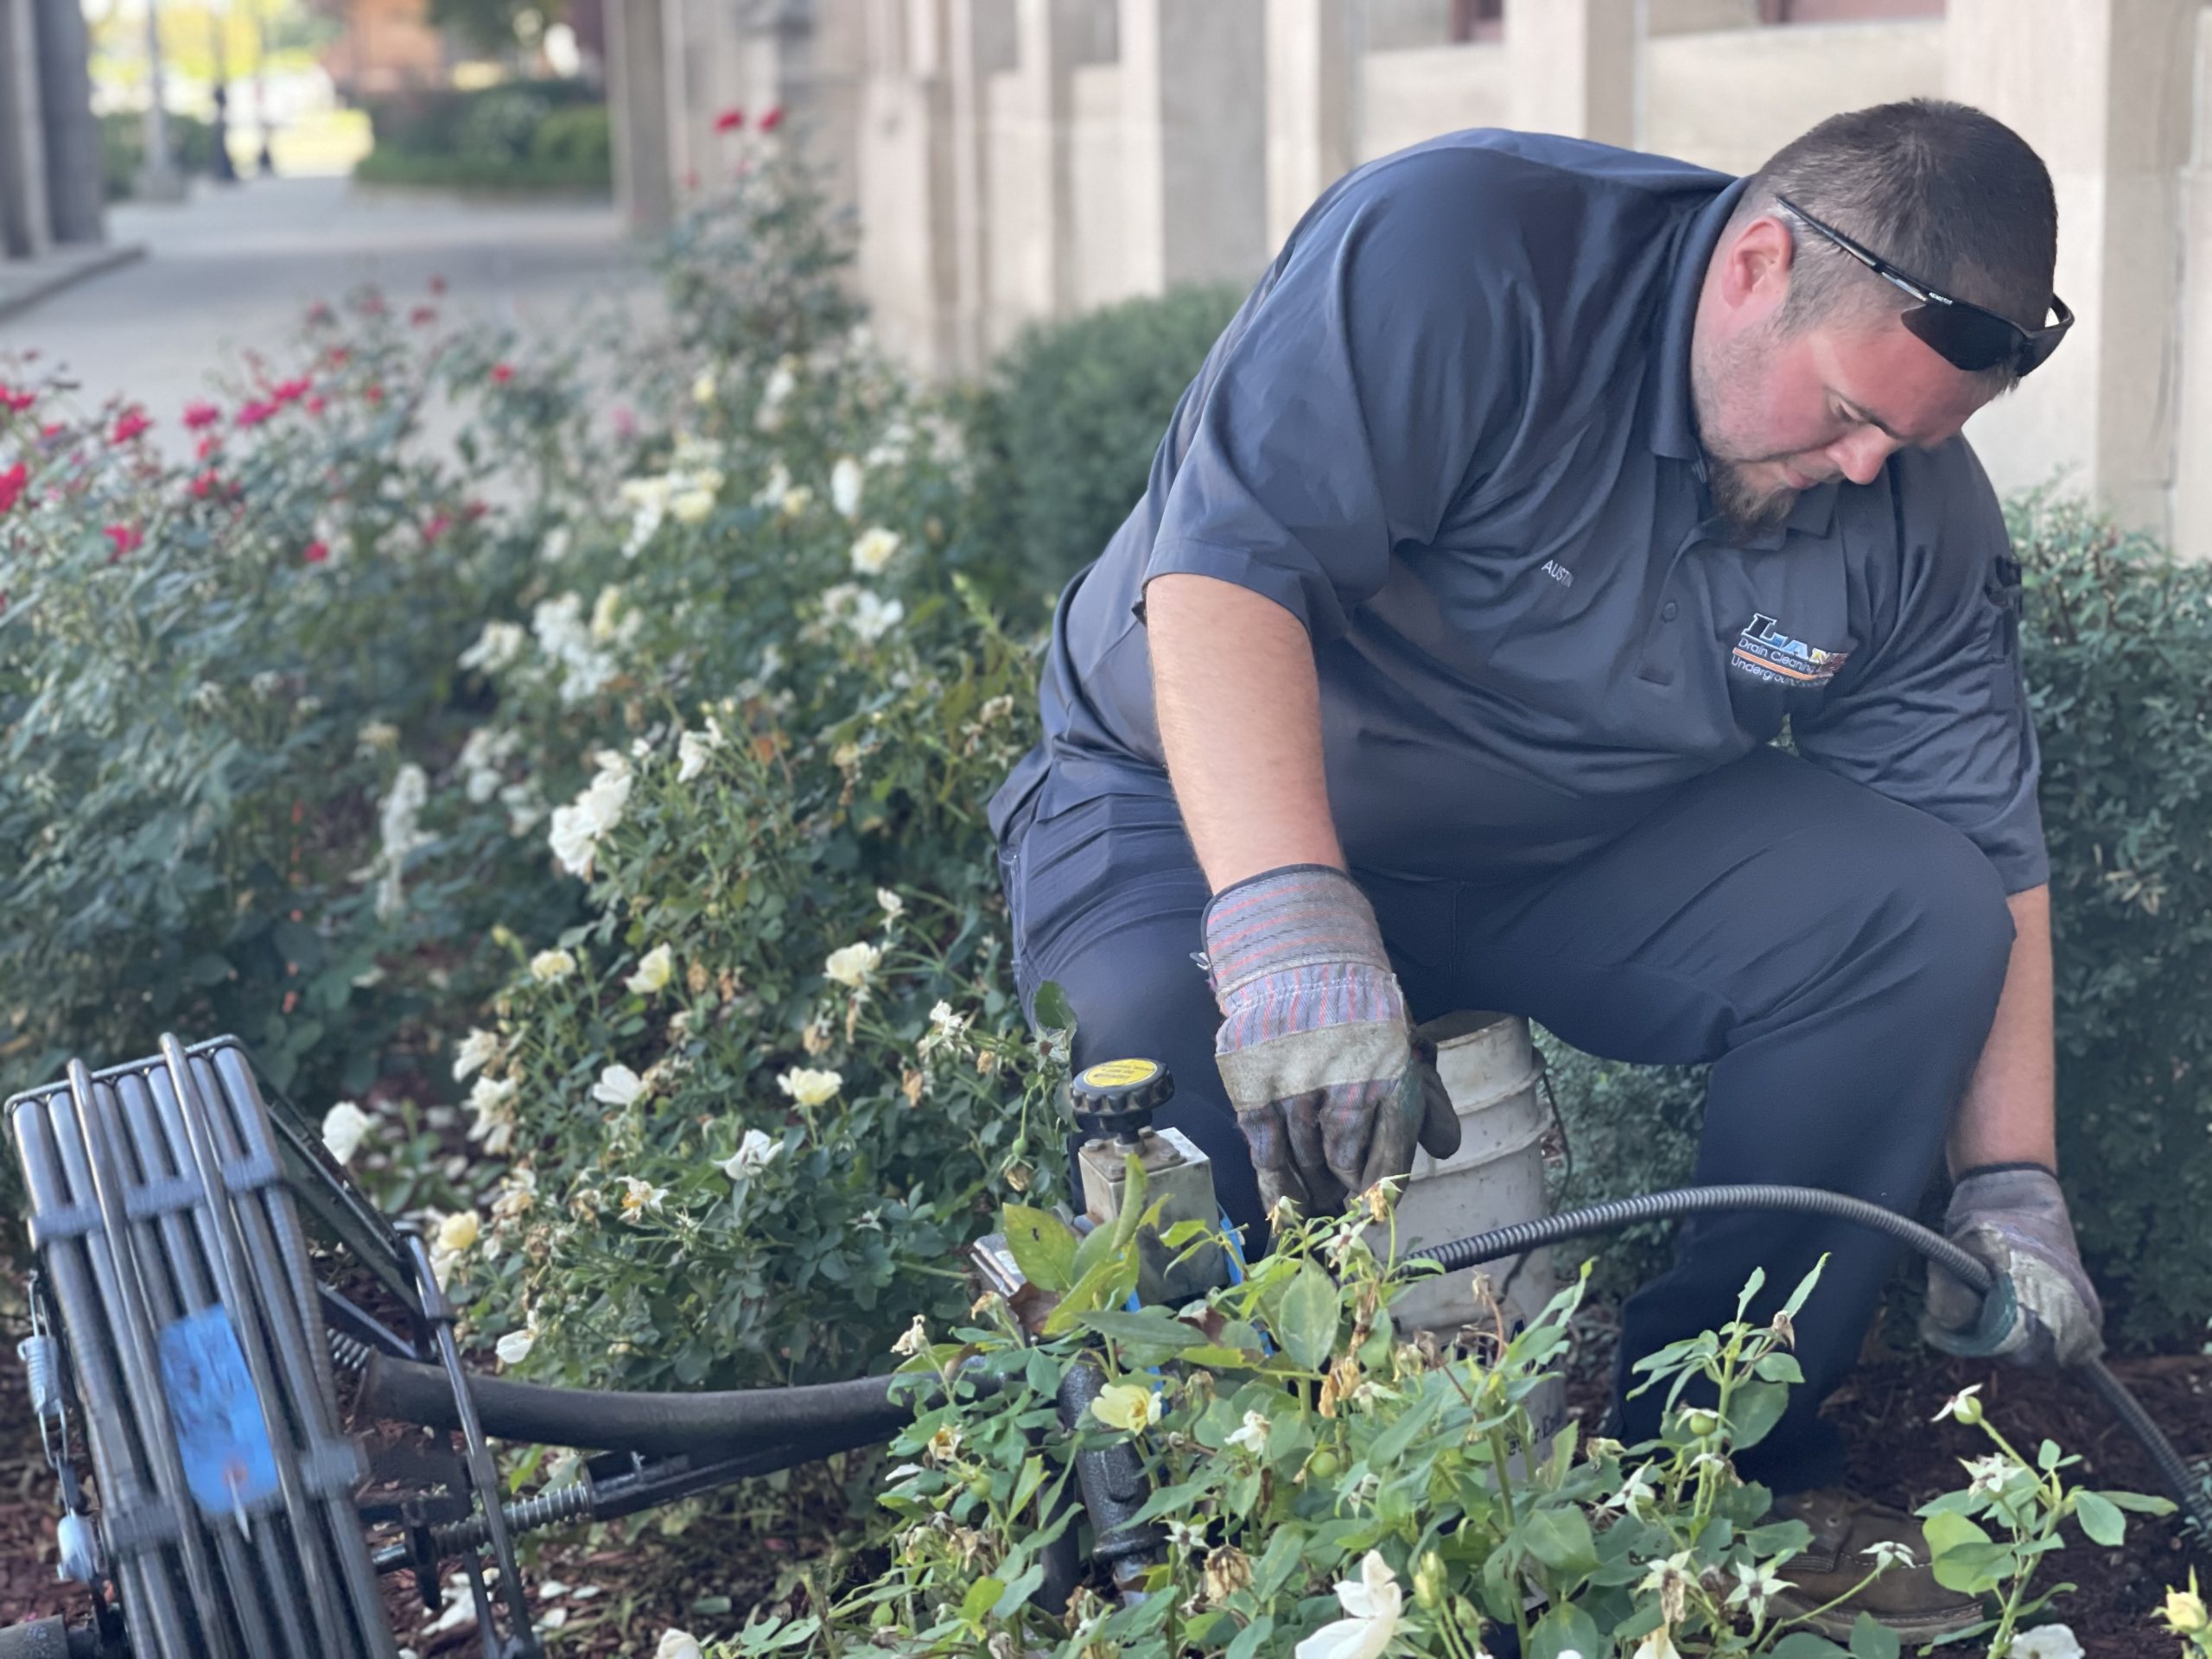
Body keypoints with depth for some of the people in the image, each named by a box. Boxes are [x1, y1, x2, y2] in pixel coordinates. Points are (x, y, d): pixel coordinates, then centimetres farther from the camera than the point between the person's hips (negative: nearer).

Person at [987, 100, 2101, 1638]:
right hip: (1220, 806, -5)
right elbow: (1221, 564, -35)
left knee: (1914, 904, -18)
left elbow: (1989, 853, 0)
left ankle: (1720, 1451, -6)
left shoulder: (1923, 520, -6)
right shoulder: (1451, 250, -25)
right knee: (1200, 1100, -36)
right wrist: (1289, 921, -48)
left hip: (1581, 852, 5)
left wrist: (2011, 1184, -8)